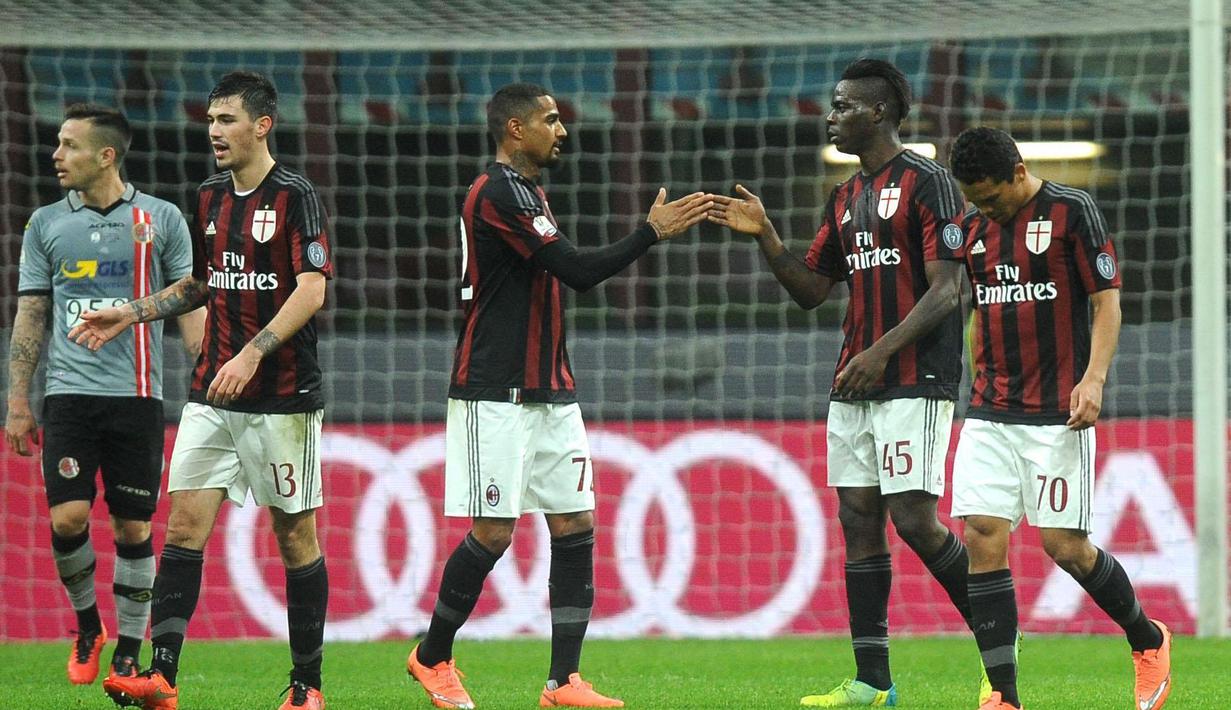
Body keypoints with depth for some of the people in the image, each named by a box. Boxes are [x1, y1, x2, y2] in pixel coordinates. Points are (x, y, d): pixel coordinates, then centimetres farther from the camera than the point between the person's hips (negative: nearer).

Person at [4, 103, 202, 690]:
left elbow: (190, 309, 5)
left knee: (132, 527, -1)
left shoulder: (161, 220, 3)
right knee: (67, 517, -11)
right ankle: (87, 623, 14)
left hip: (137, 396, -1)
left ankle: (129, 652, 10)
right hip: (69, 393, 1)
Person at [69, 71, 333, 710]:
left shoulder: (295, 197, -9)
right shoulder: (209, 198, 12)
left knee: (295, 535, 2)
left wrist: (252, 353, -27)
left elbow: (311, 290, -18)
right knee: (185, 522, -5)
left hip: (282, 395, -6)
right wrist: (130, 315, 18)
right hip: (211, 394, 6)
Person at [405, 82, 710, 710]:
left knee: (575, 526, 1)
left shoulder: (524, 191, 18)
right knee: (494, 532, -6)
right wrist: (653, 232, -14)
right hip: (496, 396, -10)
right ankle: (432, 657, 13)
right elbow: (578, 271, -19)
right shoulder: (498, 192, -14)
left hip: (548, 392, 10)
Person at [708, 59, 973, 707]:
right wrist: (764, 237, 5)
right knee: (858, 519, 3)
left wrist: (884, 350, -23)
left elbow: (946, 288, -15)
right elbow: (812, 289, 20)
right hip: (853, 385, 8)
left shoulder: (927, 183, -8)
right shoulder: (845, 198, 17)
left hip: (915, 380, -8)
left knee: (913, 519, -14)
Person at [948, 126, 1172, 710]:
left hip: (1057, 415, -5)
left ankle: (1148, 640, 23)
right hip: (989, 415, 5)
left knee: (1065, 545, -4)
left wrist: (1094, 378, -18)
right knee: (983, 538, -7)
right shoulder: (974, 227, 11)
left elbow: (1107, 301, -6)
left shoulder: (1072, 211, -6)